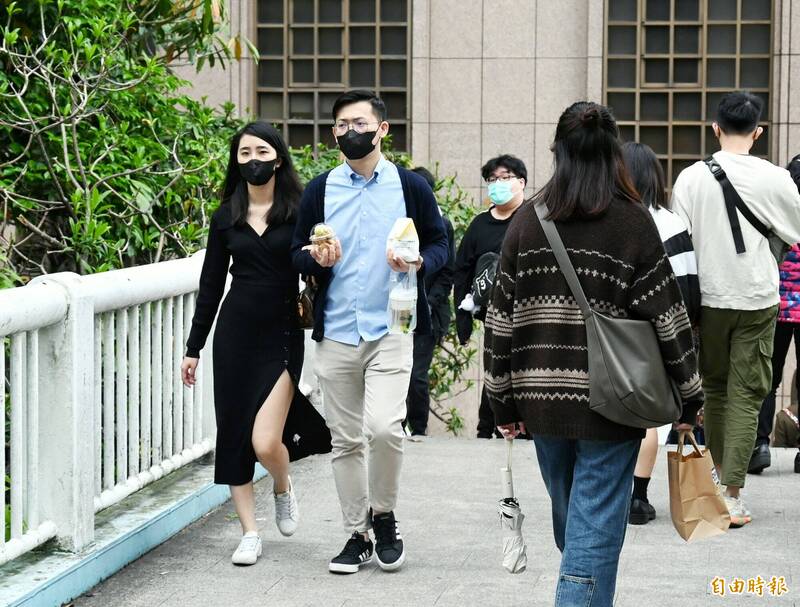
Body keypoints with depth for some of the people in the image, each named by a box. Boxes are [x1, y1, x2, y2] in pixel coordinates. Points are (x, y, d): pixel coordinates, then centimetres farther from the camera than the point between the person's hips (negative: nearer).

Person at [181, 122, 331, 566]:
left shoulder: (299, 211, -1)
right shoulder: (226, 216, 7)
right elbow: (211, 285, 11)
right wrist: (193, 348, 11)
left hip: (282, 333, -3)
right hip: (236, 331, 3)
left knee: (265, 442, -12)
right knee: (233, 434, 2)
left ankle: (283, 488, 22)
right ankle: (250, 534, 12)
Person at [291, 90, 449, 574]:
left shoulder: (411, 186, 2)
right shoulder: (320, 190, 8)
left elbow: (440, 243, 7)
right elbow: (297, 254, 12)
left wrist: (418, 262, -14)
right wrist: (317, 258, -11)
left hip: (390, 330, -3)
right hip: (335, 334, 3)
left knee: (383, 427, -18)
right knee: (345, 440, 6)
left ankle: (384, 515, 6)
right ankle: (357, 534, 18)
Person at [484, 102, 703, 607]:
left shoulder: (528, 221, 2)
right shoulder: (633, 222, -7)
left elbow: (502, 318, 4)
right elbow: (668, 318, -6)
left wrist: (504, 403, 12)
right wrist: (691, 397, 4)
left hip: (543, 397, 4)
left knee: (568, 517, 21)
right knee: (596, 526, -1)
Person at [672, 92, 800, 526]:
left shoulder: (692, 177, -5)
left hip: (708, 297, 2)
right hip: (757, 300, -2)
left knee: (714, 388, 18)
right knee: (746, 396, 2)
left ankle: (717, 480, 31)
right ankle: (731, 495, -3)